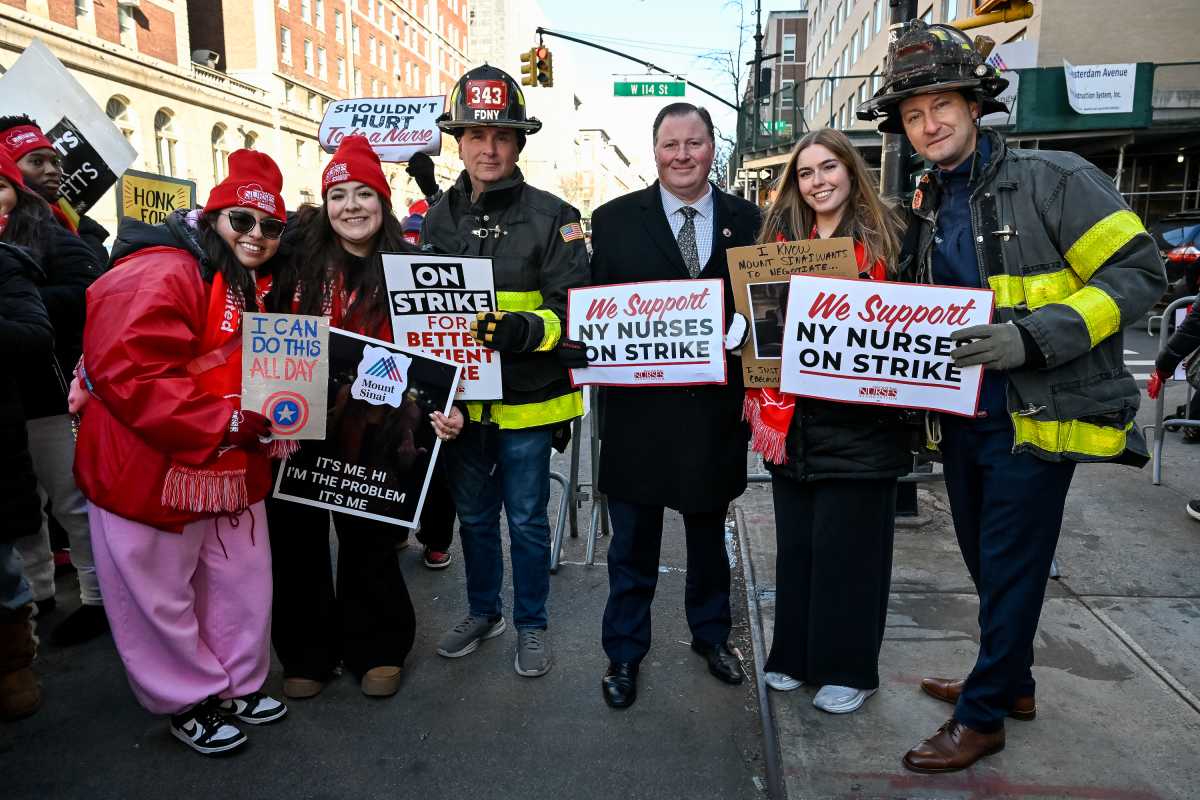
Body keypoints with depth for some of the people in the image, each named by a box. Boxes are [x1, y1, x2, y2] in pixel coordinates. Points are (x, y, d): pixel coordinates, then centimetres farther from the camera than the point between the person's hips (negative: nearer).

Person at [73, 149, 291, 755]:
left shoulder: (249, 287, 13)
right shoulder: (160, 274, -19)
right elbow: (128, 375, -28)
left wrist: (266, 420, 7)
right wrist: (233, 422, -28)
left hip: (228, 468, 9)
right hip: (150, 470, -8)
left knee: (243, 581, 16)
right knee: (161, 596, 7)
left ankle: (239, 684, 35)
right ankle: (190, 703, 26)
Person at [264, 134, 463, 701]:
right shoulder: (298, 257, -2)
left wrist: (439, 408, -18)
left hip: (368, 434, -1)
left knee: (368, 539, 9)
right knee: (297, 541, 11)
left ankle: (375, 650, 30)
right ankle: (306, 653, 31)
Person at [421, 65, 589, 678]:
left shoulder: (551, 217, -7)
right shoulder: (438, 218, 6)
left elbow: (575, 309, -11)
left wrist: (524, 330, -30)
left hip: (527, 399, -4)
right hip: (460, 397, 4)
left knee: (526, 519, 9)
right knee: (473, 513, 18)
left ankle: (531, 625, 29)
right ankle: (482, 612, 39)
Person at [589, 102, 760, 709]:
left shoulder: (745, 220, 4)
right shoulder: (615, 220, -1)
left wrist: (743, 339, -12)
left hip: (716, 407, 2)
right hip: (638, 406, -2)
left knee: (709, 529, 20)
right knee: (633, 541, 9)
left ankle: (711, 634, 41)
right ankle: (624, 652, 28)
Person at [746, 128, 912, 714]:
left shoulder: (884, 236, 1)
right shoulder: (779, 238, 12)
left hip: (858, 420, -4)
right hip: (791, 418, 4)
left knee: (847, 545, 4)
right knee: (795, 542, 13)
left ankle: (848, 668, 21)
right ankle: (795, 654, 29)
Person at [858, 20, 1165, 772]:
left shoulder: (1054, 179, -11)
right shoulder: (927, 209, 10)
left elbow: (1139, 272, -14)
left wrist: (1032, 338, -26)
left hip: (1036, 419, -7)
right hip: (963, 418, 7)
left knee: (1011, 570, 4)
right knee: (987, 562, 18)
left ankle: (983, 715, 20)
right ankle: (1011, 680, 39)